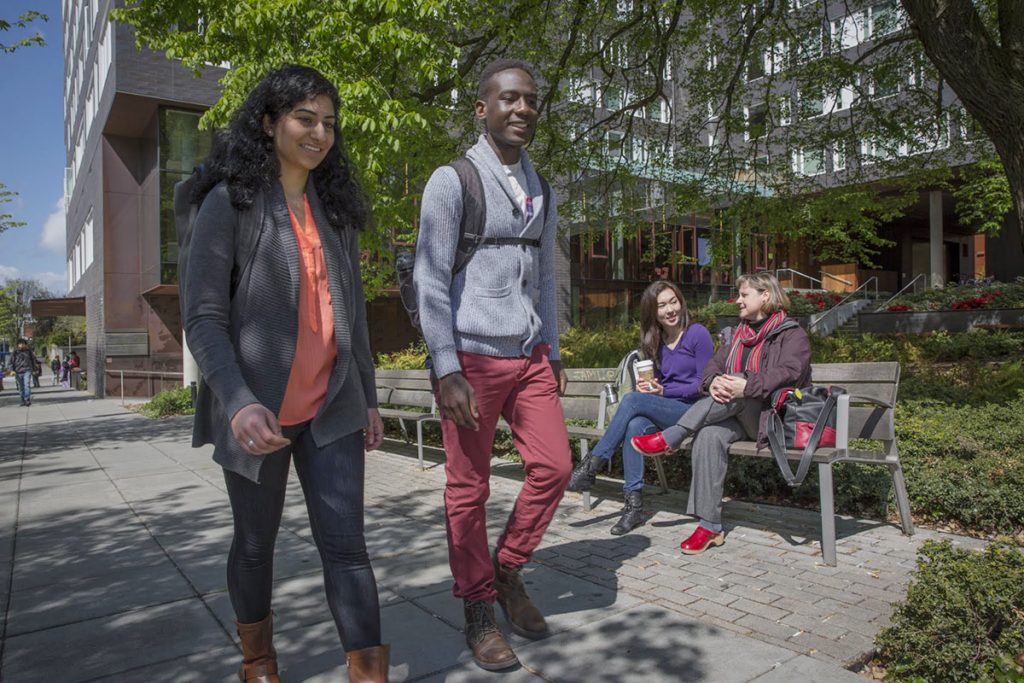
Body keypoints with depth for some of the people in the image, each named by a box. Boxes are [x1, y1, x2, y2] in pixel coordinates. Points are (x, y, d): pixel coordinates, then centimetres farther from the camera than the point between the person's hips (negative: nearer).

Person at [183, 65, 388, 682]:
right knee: (256, 543, 14)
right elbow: (203, 316, -9)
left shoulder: (334, 207, 11)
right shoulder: (231, 202, -4)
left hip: (332, 407, 3)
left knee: (346, 543, -1)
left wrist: (369, 396, 13)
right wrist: (238, 401, -23)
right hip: (260, 412, -3)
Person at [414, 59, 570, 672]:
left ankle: (508, 571, 26)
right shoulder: (453, 181, -5)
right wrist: (446, 371, -15)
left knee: (554, 466, 3)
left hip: (530, 358, 6)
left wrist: (554, 355, 15)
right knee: (468, 489, 3)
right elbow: (430, 280, -10)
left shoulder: (542, 191, 14)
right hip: (473, 358, -6)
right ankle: (479, 611, 21)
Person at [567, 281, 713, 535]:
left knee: (632, 400, -27)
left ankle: (591, 466, -22)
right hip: (664, 411, 5)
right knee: (635, 426, -29)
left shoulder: (698, 334, -3)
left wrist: (664, 391, -13)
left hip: (693, 411, -5)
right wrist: (648, 387, -7)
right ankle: (634, 506, -26)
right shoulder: (655, 341, 15)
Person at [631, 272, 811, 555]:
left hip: (771, 417, -4)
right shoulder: (738, 334, 23)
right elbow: (714, 365, 10)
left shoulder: (793, 335, 2)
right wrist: (713, 382, -15)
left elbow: (788, 373, -16)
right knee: (709, 435, -29)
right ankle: (709, 526, -28)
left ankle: (670, 438, -28)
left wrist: (746, 387, -31)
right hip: (736, 416, 5)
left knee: (738, 388, -33)